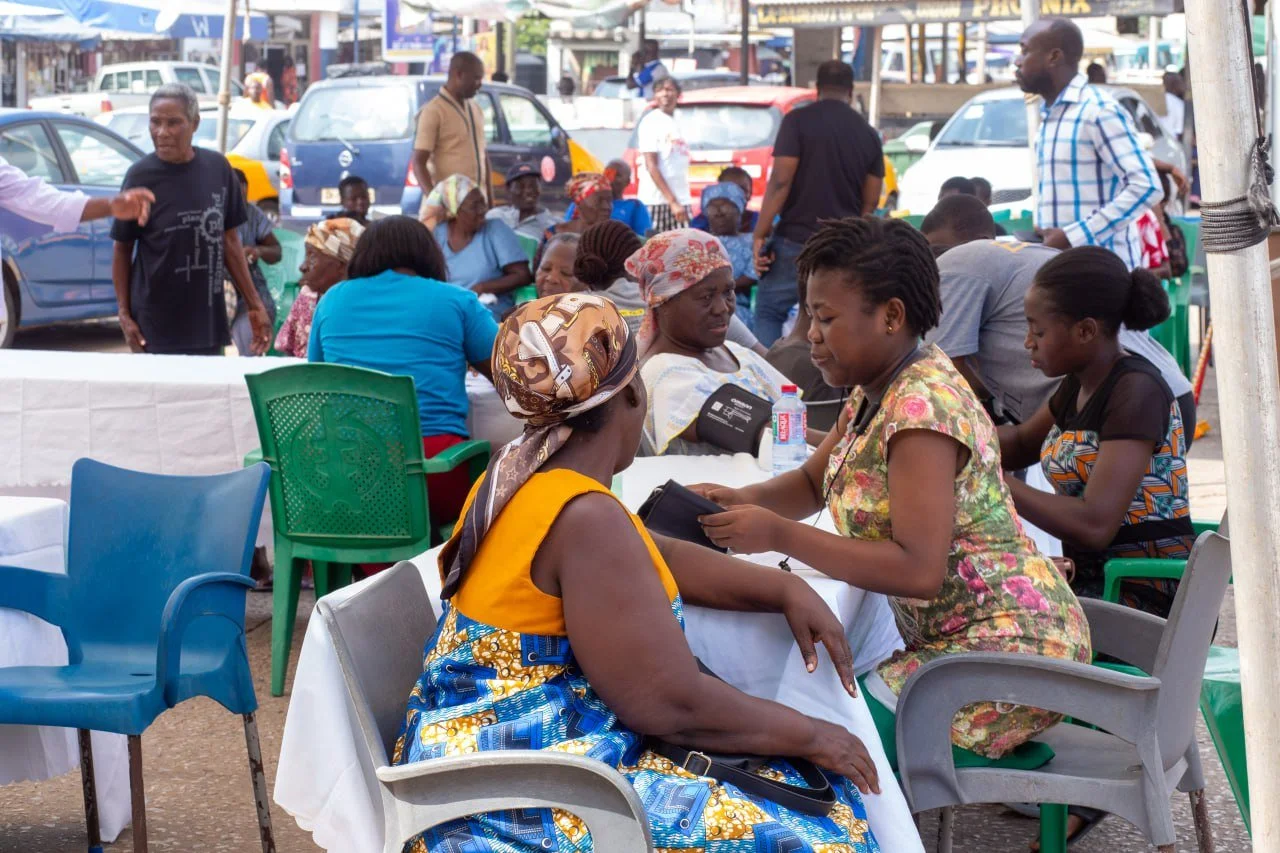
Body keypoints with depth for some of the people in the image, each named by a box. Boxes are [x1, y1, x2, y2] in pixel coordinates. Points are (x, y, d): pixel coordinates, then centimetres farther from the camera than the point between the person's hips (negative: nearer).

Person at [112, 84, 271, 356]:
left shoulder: (218, 168, 1)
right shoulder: (141, 176, -7)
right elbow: (123, 249, 0)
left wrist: (254, 304, 10)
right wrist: (124, 314, -7)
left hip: (208, 322, 3)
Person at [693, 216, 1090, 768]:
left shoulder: (923, 406, -21)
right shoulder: (875, 390, 9)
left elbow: (918, 569, -28)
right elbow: (813, 483, 20)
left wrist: (778, 534, -26)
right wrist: (743, 500, -1)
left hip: (1003, 650, -10)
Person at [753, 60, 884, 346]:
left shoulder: (798, 121, -5)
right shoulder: (868, 133, 8)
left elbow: (780, 182, -13)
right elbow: (871, 202, 10)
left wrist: (761, 234, -9)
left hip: (796, 239, -4)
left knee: (768, 312, 8)